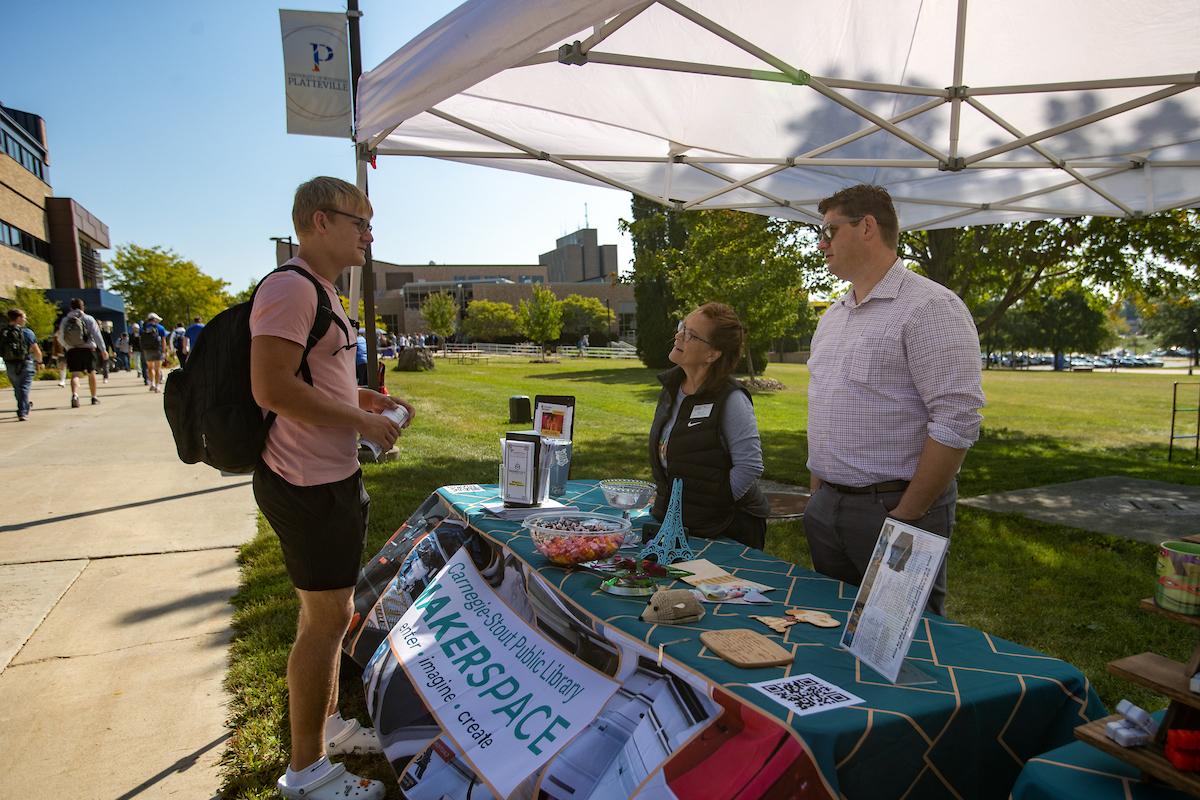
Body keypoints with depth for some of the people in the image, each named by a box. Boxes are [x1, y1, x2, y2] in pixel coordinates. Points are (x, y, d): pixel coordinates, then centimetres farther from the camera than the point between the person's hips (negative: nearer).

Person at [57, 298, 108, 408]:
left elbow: (60, 338, 11)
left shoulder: (65, 320, 7)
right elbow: (97, 334, -8)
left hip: (72, 351, 1)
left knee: (74, 375, -5)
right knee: (91, 373, 13)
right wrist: (103, 350, -7)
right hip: (88, 349, -1)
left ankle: (74, 395, -30)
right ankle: (94, 398, 22)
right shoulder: (88, 319, -1)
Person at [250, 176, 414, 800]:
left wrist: (362, 398, 9)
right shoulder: (289, 287, -18)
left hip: (332, 479, 10)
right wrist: (360, 419, -19)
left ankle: (327, 723, 39)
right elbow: (272, 388, -27)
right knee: (325, 619, 1)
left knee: (330, 613, 21)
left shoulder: (321, 292, 15)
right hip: (307, 485, -10)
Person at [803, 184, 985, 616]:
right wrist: (818, 492, 12)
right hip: (826, 508, 8)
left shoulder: (929, 306, -13)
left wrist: (906, 516, -17)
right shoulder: (832, 316, 13)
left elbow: (957, 421, -19)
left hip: (895, 508, -7)